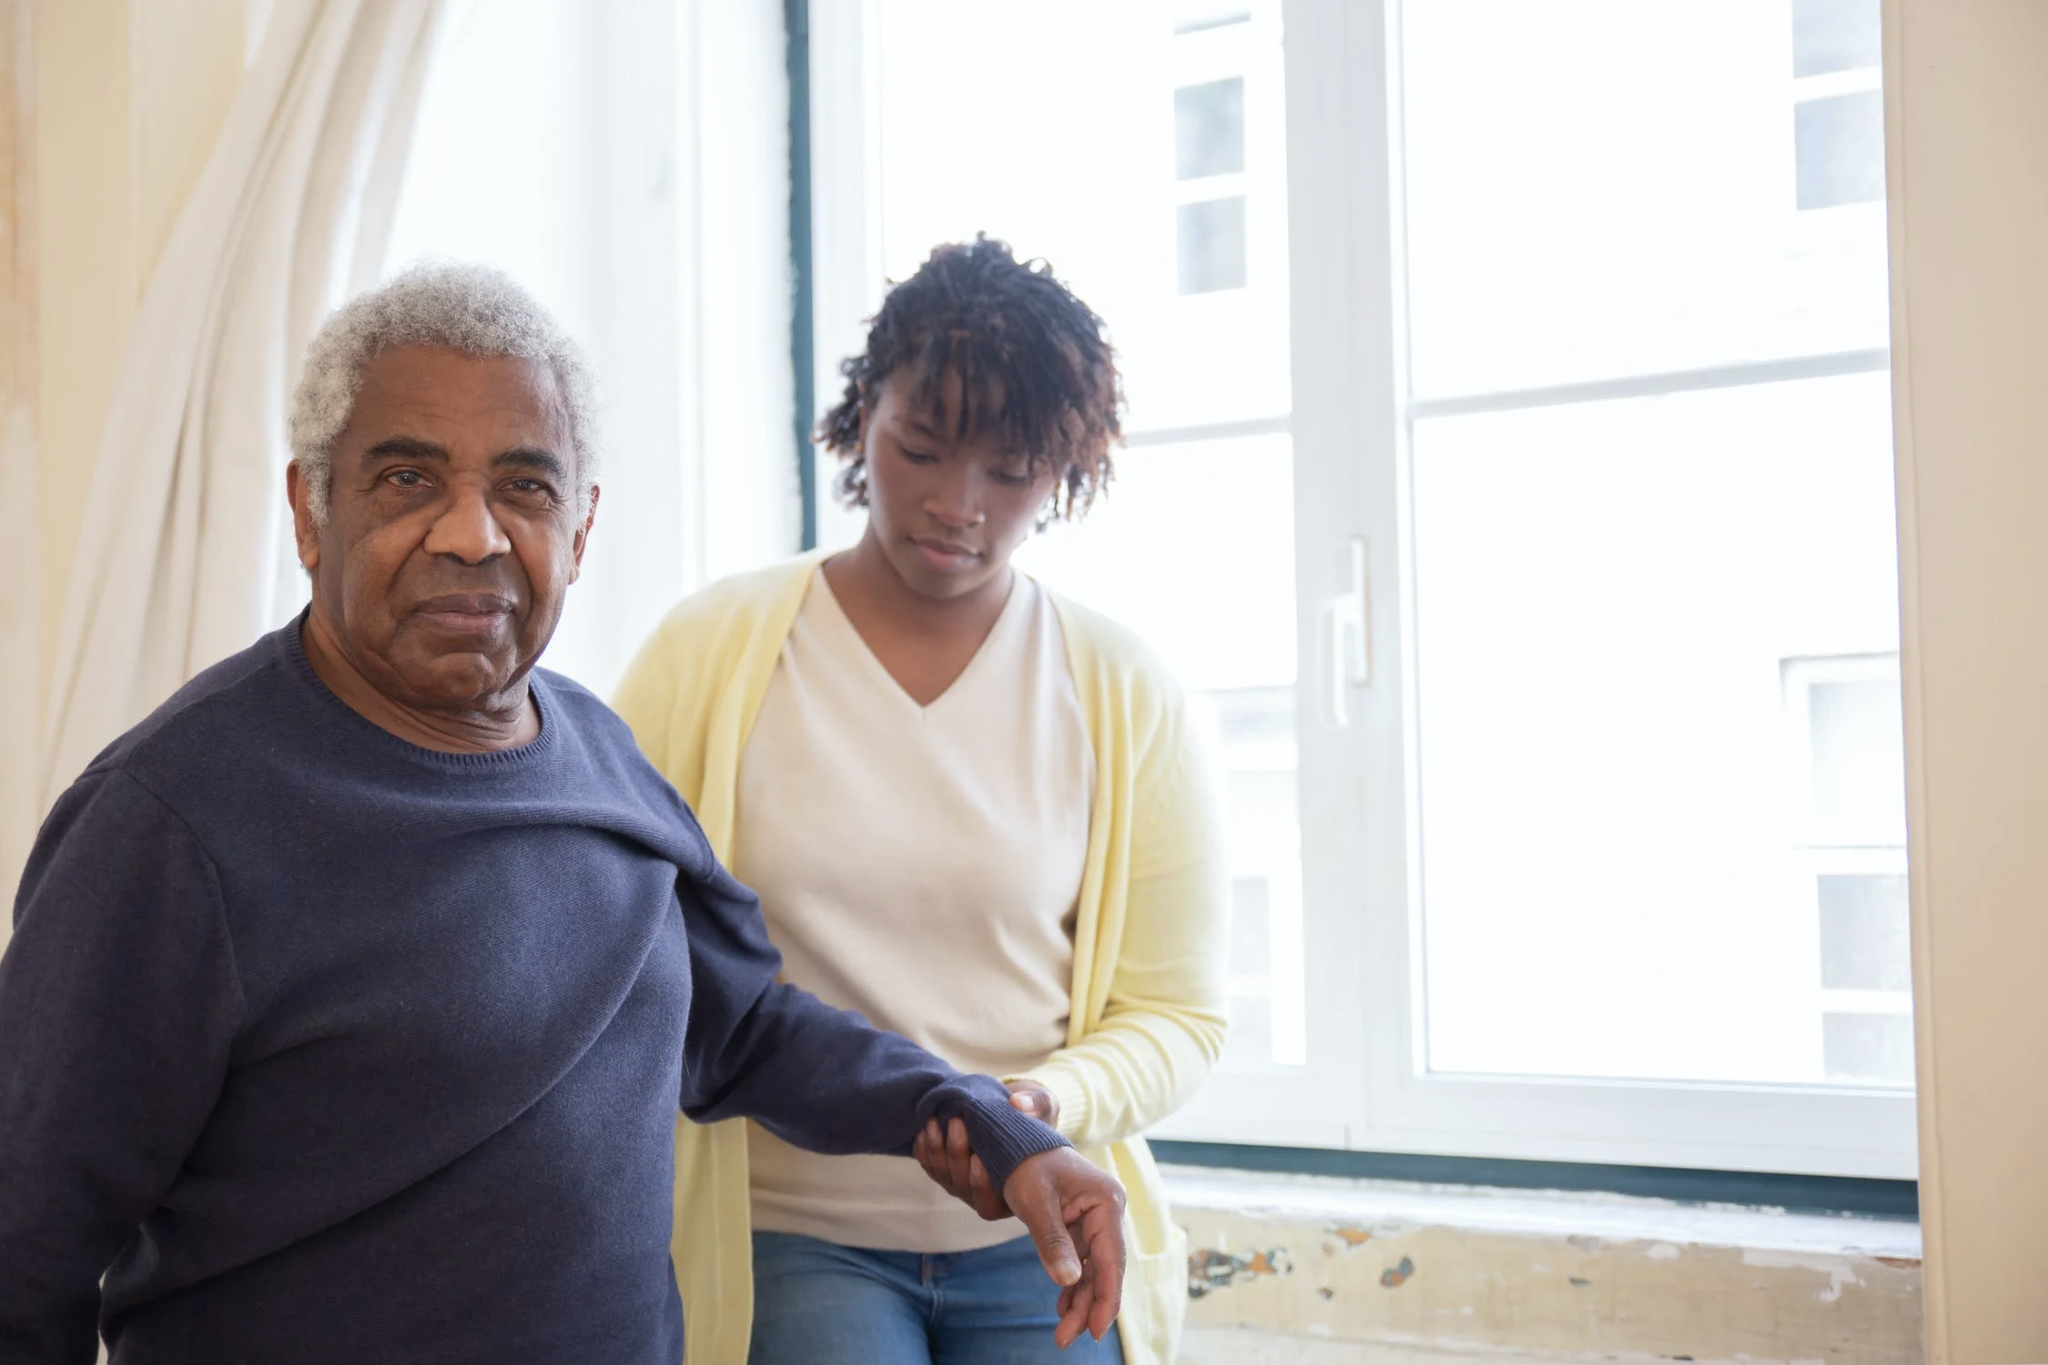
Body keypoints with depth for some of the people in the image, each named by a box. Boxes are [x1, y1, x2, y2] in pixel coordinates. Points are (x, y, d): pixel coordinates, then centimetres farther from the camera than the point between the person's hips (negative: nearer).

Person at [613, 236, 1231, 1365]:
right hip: (788, 1239, -1)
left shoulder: (1122, 697, -1)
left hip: (1038, 1241, 1)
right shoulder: (711, 651, -3)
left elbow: (1174, 1013, 2)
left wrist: (1052, 1101, -18)